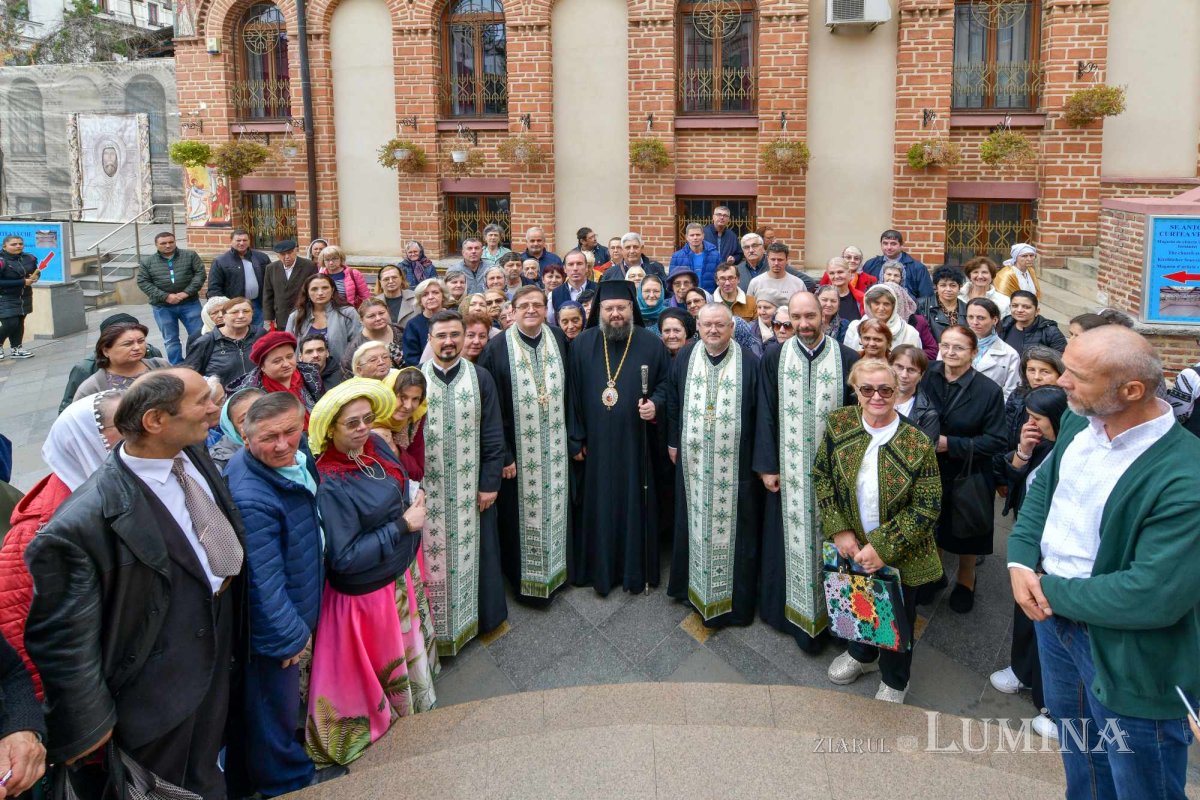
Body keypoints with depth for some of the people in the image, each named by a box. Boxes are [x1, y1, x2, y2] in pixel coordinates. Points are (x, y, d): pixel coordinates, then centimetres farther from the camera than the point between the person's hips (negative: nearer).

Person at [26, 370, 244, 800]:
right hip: (156, 684, -6)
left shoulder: (193, 456, -10)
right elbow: (60, 635, -25)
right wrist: (87, 728, -15)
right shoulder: (86, 523, -34)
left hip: (217, 653, 6)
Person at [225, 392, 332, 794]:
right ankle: (287, 780, 40)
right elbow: (263, 584, -31)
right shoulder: (252, 498, -37)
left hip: (298, 607, 9)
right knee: (275, 703, 16)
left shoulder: (298, 457, -8)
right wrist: (290, 637, -18)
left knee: (284, 696, 31)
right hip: (274, 626, -9)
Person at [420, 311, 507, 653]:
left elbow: (493, 434, -2)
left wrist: (490, 483, -6)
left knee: (471, 549, 10)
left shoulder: (480, 378, -1)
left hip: (471, 487, 0)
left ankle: (480, 615, 27)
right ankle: (436, 622, 23)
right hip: (429, 487, 0)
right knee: (434, 551, 7)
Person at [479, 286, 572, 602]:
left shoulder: (559, 340, 1)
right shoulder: (497, 348, -10)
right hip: (518, 449, -3)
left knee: (554, 509, 14)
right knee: (522, 515, 8)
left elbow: (571, 393, 7)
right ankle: (524, 580, 25)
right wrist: (502, 455, -12)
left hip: (555, 448, 3)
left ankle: (555, 571, 33)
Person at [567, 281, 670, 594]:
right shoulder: (583, 344, 2)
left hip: (637, 443, 0)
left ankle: (637, 570, 21)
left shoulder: (651, 344, 1)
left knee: (636, 505, 6)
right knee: (598, 506, 7)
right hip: (597, 444, 1)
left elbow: (666, 383, 8)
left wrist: (656, 403, -14)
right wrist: (576, 439, -1)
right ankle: (600, 570, 20)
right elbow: (573, 394, 2)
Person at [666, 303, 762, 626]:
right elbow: (673, 402, 10)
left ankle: (735, 597, 16)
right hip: (693, 460, 3)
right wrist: (673, 442, 10)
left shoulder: (749, 362, -6)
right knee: (696, 520, 12)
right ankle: (694, 585, 28)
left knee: (731, 523, 3)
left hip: (735, 462, -2)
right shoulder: (684, 358, 2)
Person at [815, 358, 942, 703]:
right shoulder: (839, 424, -11)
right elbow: (822, 476, -3)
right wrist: (839, 530, -11)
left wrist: (883, 547, -22)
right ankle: (861, 654, 56)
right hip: (853, 546, 3)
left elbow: (927, 508, -18)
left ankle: (893, 681, 43)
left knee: (898, 618, 16)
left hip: (900, 555, -3)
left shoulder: (917, 444, -21)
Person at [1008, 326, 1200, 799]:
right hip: (1054, 617, 7)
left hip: (1127, 657, -7)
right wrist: (1021, 562, -9)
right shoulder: (1079, 420, -5)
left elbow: (1156, 597, -31)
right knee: (1079, 756, 29)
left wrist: (1053, 591, -19)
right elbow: (1043, 488, 7)